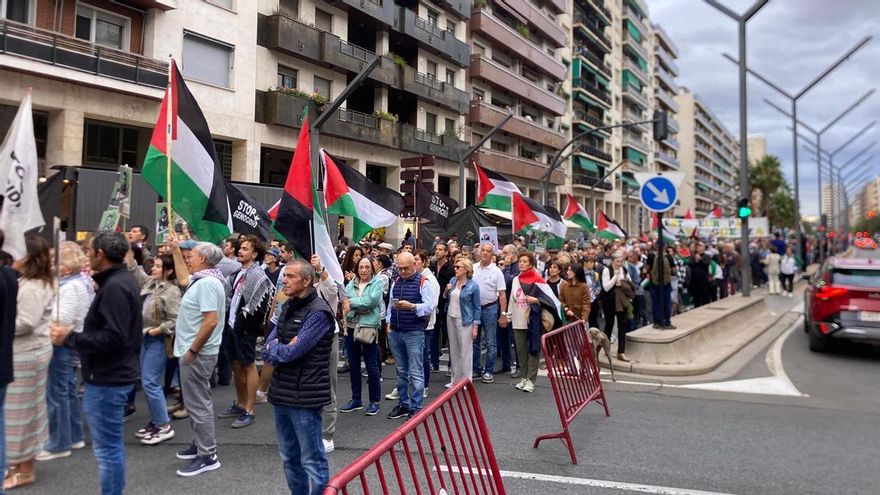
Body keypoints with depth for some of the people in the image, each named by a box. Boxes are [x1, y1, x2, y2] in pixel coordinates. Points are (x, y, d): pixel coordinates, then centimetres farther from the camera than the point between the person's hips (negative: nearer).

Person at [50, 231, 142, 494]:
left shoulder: (114, 287, -21)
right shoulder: (121, 279, 12)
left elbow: (112, 338, -27)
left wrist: (70, 338, -19)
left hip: (107, 379, -11)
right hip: (113, 373, 11)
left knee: (107, 447, -1)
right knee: (112, 443, 20)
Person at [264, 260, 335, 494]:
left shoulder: (318, 312, -16)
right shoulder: (288, 307, 11)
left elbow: (291, 353, -21)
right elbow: (267, 350, 8)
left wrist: (275, 348, -2)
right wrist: (282, 347, -11)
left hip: (304, 395, -8)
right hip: (281, 392, 8)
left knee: (312, 460, 2)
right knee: (289, 457, 20)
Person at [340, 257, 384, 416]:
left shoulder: (378, 282, -3)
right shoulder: (351, 283, 10)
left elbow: (372, 300, -18)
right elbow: (345, 301, -3)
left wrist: (352, 302, -11)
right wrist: (362, 306, -19)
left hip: (369, 328, -5)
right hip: (351, 327, 5)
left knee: (372, 366, 1)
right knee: (353, 366, 13)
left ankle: (374, 401, 14)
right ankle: (356, 400, 25)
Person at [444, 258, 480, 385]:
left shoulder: (473, 286, -9)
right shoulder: (452, 280, 6)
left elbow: (476, 307, -6)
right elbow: (446, 299, 16)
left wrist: (475, 326, -11)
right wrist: (446, 291, -5)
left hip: (464, 321, -5)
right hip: (451, 318, 6)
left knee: (465, 351, 1)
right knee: (453, 350, 12)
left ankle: (466, 381, 11)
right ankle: (455, 379, 22)